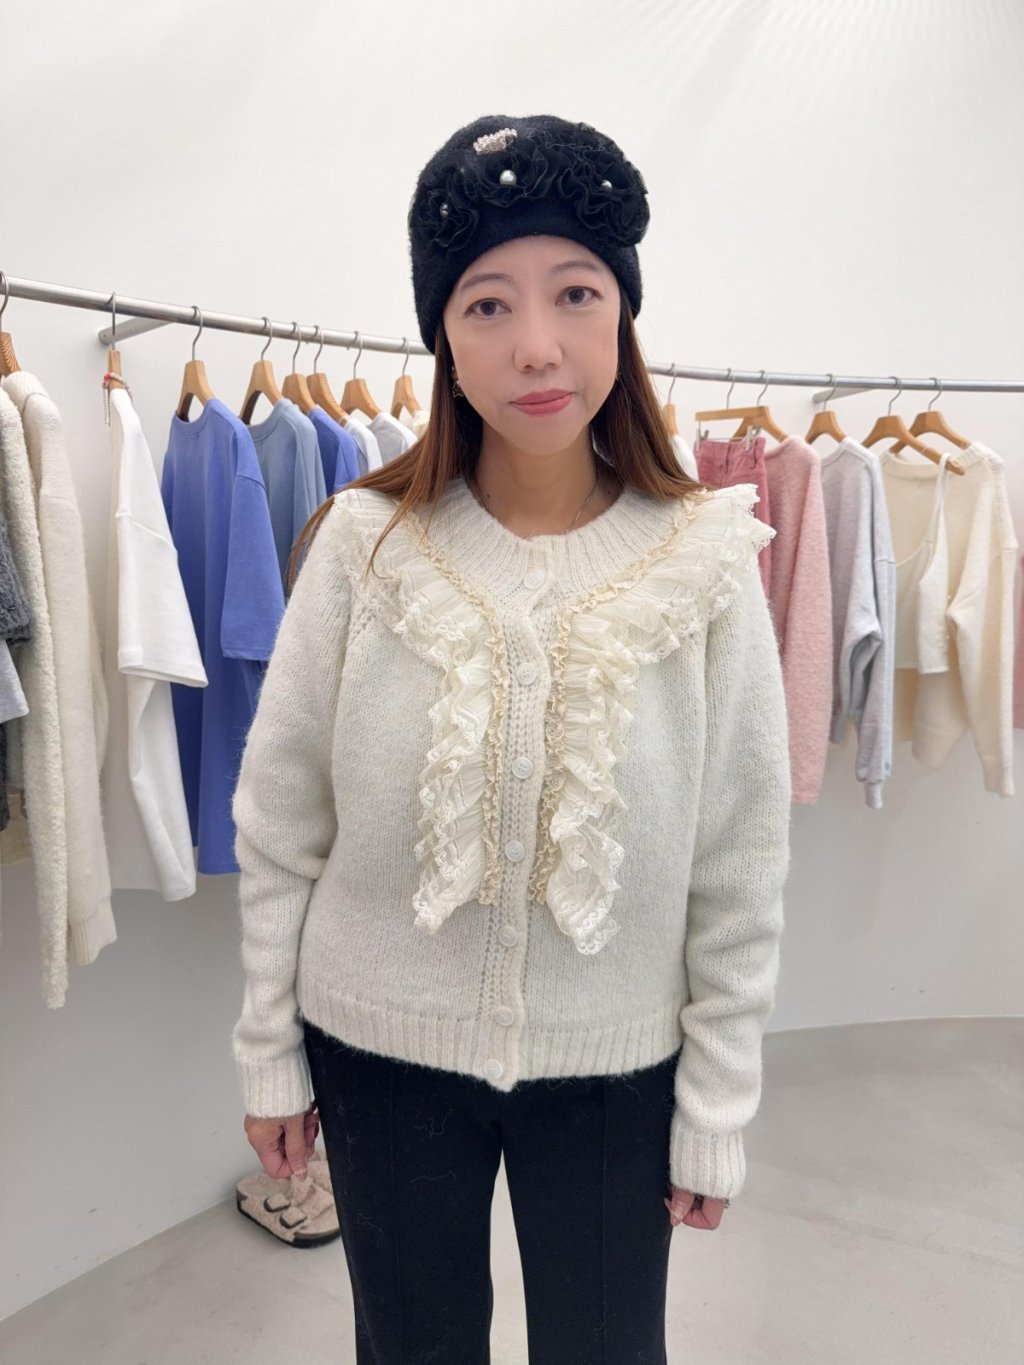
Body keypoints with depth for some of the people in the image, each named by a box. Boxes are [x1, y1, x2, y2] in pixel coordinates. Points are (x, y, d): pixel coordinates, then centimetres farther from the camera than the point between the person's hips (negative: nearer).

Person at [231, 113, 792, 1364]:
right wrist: (269, 1054, 2)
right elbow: (275, 829, -4)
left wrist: (716, 1107, -1)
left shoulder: (707, 562, -12)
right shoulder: (363, 545, -12)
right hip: (379, 1051, 1)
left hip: (613, 1068, 0)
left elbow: (742, 874, -6)